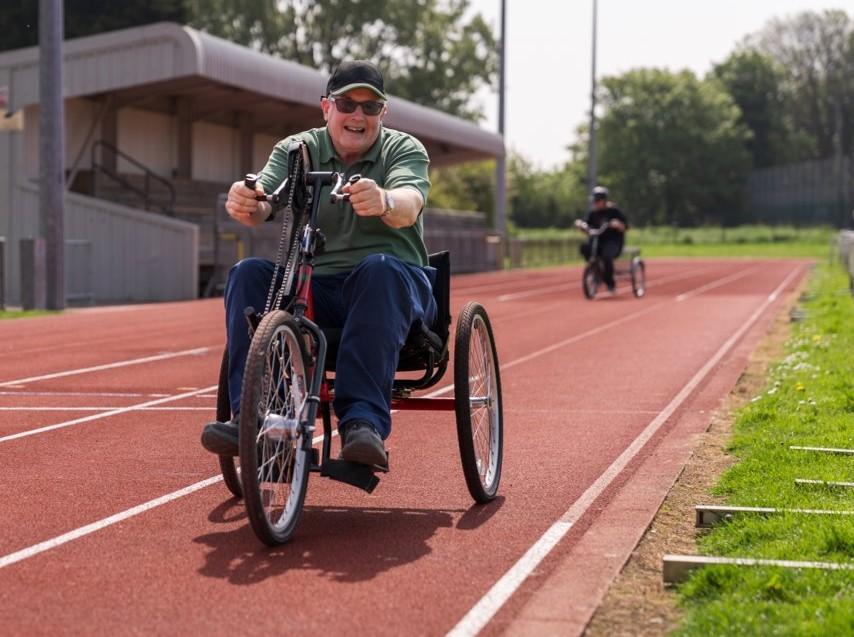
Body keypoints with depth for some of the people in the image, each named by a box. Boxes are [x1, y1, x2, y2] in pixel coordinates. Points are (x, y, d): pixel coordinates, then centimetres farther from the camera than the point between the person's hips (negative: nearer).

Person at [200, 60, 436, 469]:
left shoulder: (404, 150, 4)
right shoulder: (297, 151, 10)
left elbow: (409, 205, -20)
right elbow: (262, 203, -10)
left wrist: (384, 202, -45)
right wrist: (244, 202, -36)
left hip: (392, 285, -2)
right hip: (313, 289, 2)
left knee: (379, 269, -36)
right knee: (248, 274, -24)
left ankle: (363, 420, -43)